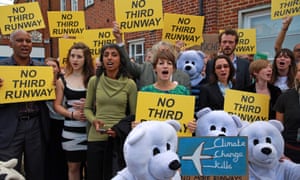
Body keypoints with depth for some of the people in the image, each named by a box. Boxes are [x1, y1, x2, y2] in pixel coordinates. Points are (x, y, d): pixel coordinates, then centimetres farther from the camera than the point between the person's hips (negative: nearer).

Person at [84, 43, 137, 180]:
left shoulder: (130, 84, -2)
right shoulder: (94, 81, 1)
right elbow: (87, 108, 11)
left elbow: (134, 115, 2)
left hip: (120, 139, -1)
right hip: (96, 137, 1)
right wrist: (94, 121, -9)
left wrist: (120, 130, -13)